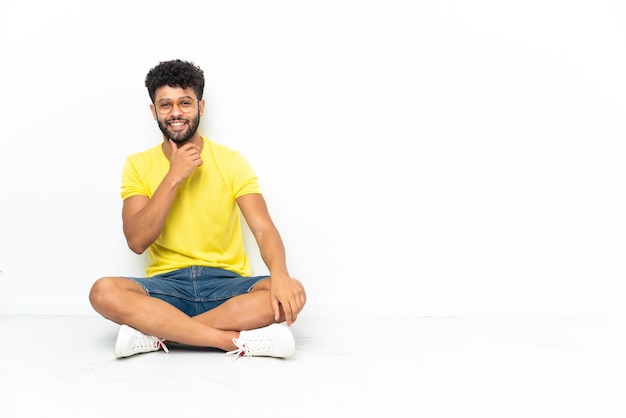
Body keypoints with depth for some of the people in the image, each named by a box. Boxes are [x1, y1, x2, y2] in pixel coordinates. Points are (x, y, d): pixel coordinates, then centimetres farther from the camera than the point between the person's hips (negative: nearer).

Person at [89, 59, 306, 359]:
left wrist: (280, 275, -32)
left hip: (227, 284, 0)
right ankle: (239, 341, -31)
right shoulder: (138, 165, 4)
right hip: (166, 285, 0)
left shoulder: (231, 161, 0)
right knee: (103, 292, -29)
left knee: (290, 294, -30)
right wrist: (173, 177, -16)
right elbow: (137, 241, -8)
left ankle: (156, 332, -25)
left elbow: (264, 230, -11)